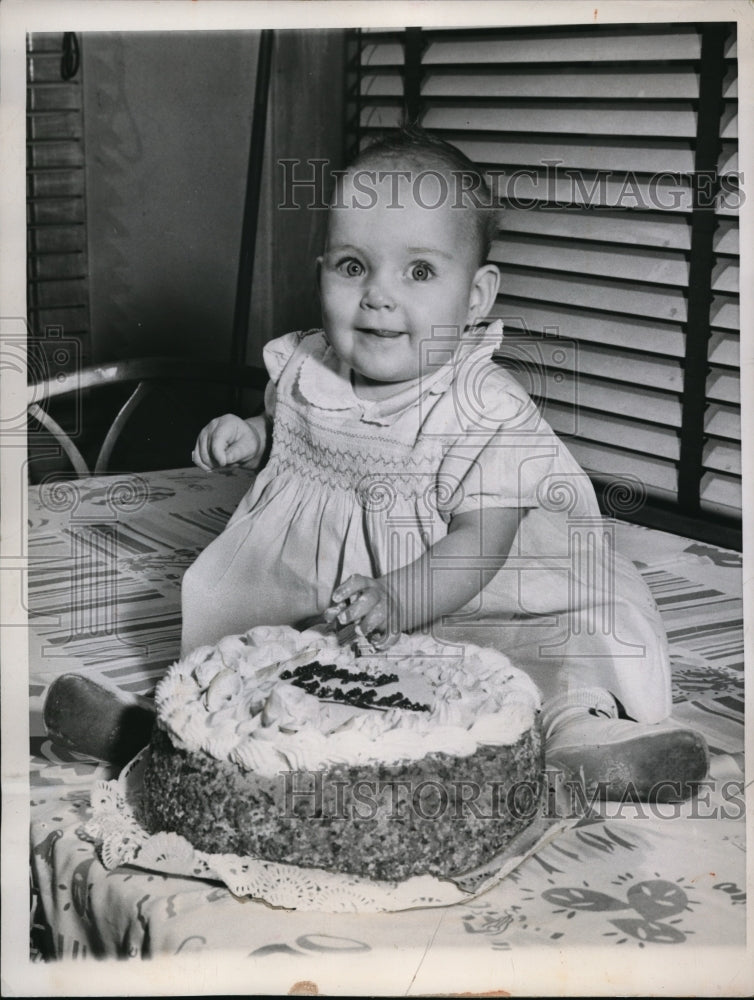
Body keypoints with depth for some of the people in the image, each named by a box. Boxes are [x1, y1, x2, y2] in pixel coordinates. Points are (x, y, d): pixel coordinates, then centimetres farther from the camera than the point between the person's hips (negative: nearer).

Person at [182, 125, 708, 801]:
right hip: (302, 605, 4)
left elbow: (479, 542, -23)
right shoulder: (304, 370, 2)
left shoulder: (489, 412, -16)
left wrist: (396, 600, -40)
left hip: (444, 612, -4)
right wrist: (251, 435, 3)